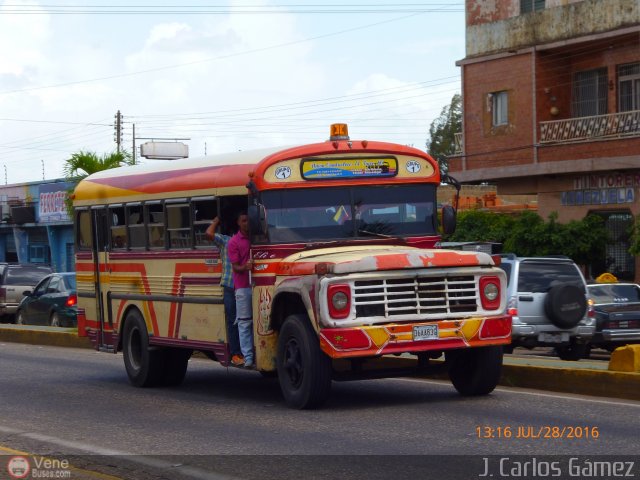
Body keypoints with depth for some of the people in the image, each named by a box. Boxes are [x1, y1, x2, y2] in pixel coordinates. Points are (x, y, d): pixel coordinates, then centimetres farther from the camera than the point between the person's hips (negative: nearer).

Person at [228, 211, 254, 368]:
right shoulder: (234, 242, 1)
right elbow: (235, 267, -4)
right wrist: (245, 267, -25)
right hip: (243, 287, -3)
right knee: (244, 322, -3)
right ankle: (248, 357, -4)